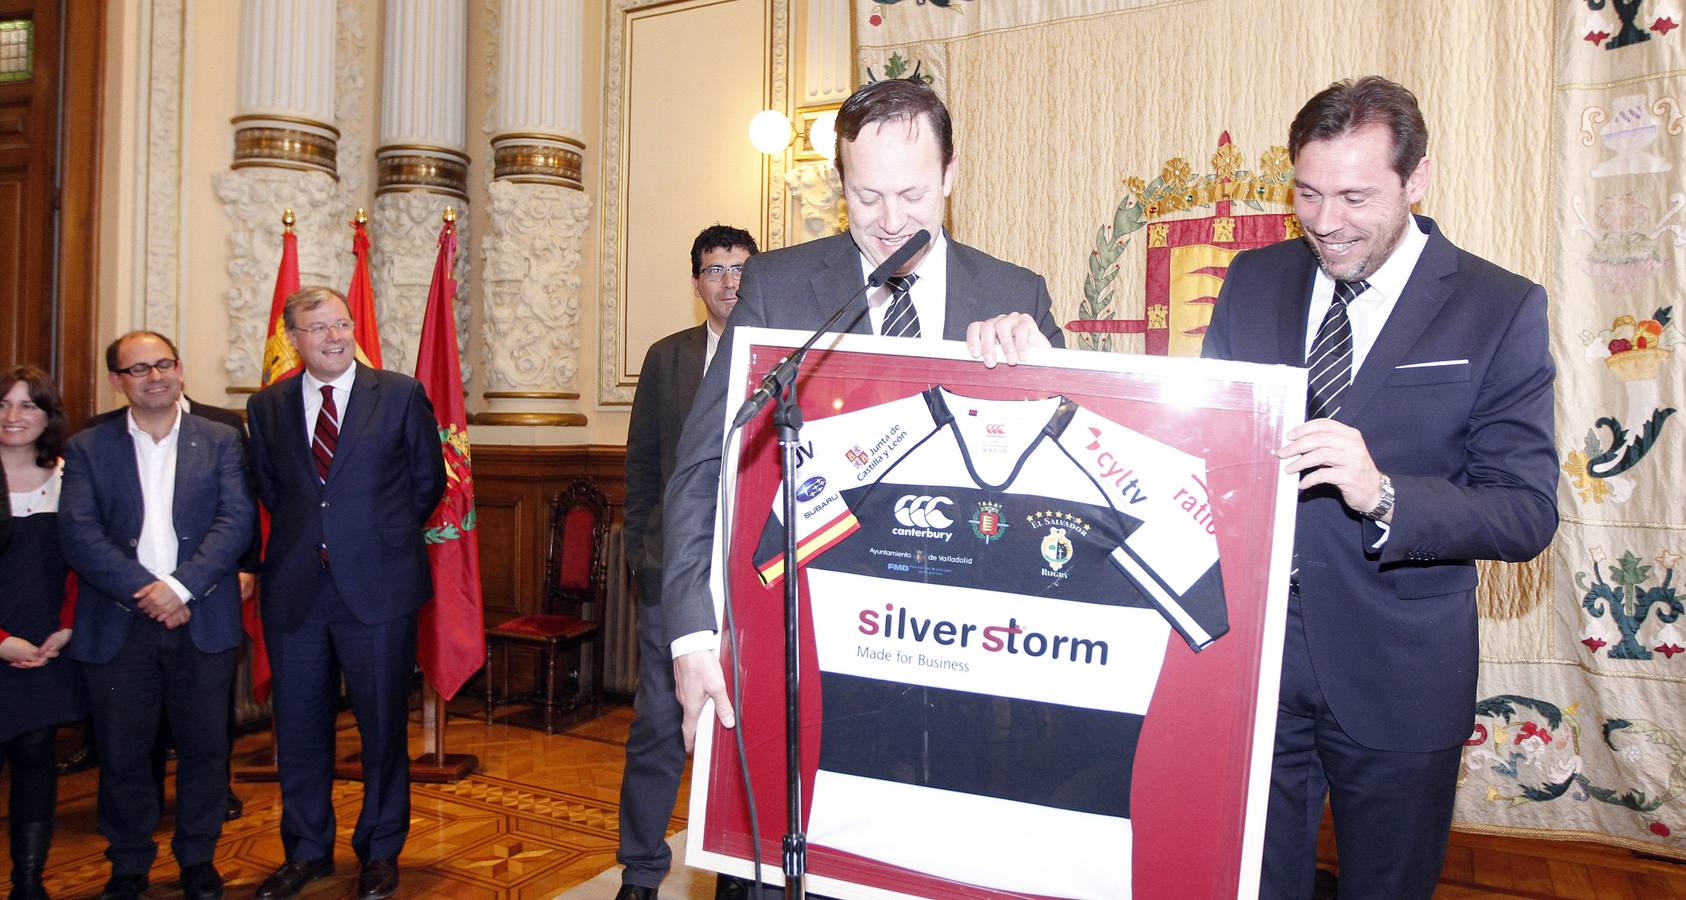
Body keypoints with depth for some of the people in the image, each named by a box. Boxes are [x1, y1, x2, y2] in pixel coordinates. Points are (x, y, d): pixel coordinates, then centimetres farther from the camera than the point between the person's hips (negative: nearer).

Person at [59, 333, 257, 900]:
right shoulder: (87, 449, 5)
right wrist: (143, 592, -16)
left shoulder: (220, 440, 5)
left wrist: (181, 585, -16)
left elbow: (236, 520, -5)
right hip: (117, 625, 0)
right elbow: (78, 534, -6)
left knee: (205, 748, 8)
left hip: (202, 621, 0)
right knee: (121, 753, 10)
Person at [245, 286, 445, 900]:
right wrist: (304, 538, 8)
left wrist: (382, 538, 8)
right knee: (299, 728, 12)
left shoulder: (402, 395, -1)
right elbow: (269, 489, 16)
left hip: (378, 587, -3)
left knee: (383, 724, 7)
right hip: (295, 589, 3)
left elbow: (427, 481, 5)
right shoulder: (267, 406, 8)